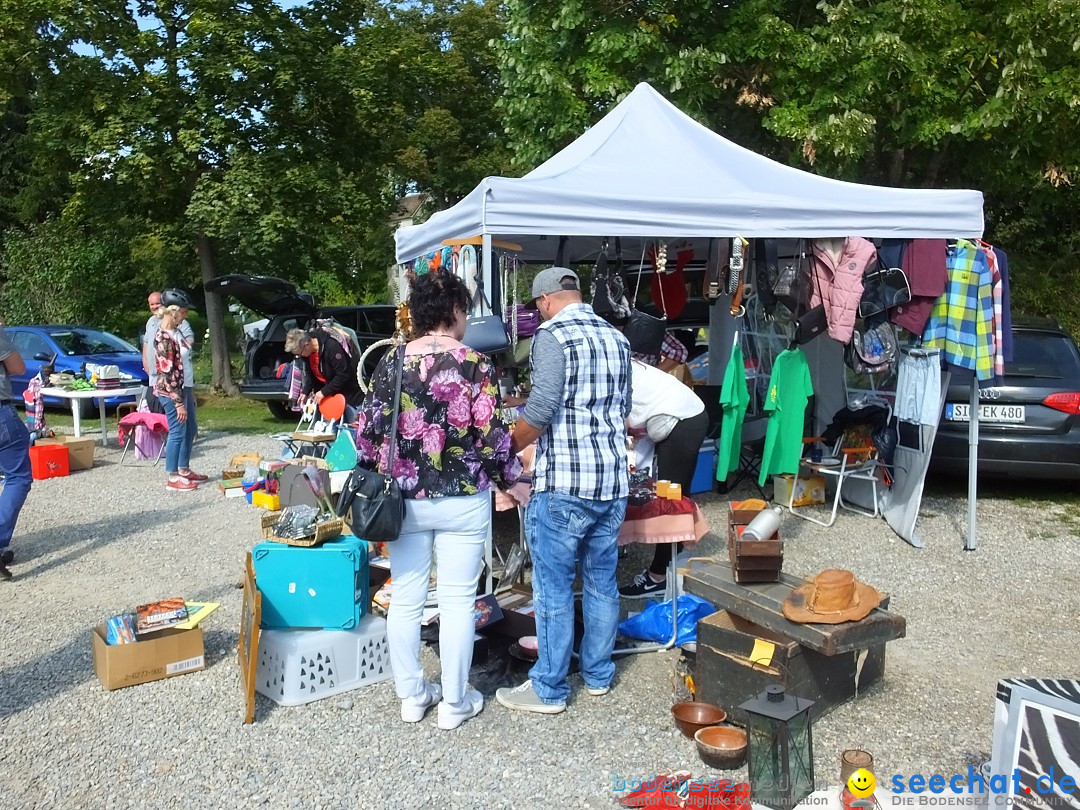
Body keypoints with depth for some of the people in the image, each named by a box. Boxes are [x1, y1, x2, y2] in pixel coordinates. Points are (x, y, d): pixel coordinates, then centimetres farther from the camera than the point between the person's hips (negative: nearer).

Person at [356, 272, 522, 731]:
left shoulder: (391, 362, -1)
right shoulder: (475, 364, -10)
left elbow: (367, 432, 0)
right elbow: (493, 437, -11)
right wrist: (510, 479, 5)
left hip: (405, 500, 3)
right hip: (462, 501, -3)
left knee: (405, 599, 14)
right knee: (458, 602, 8)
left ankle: (411, 696, 28)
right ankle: (455, 703, 20)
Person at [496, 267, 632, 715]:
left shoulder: (552, 336, -10)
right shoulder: (616, 337, 13)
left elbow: (542, 408, -20)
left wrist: (507, 448, -5)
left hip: (563, 482, -7)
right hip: (613, 480, 8)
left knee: (553, 588, 4)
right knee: (602, 581, 17)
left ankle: (549, 689, 14)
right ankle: (598, 674, 30)